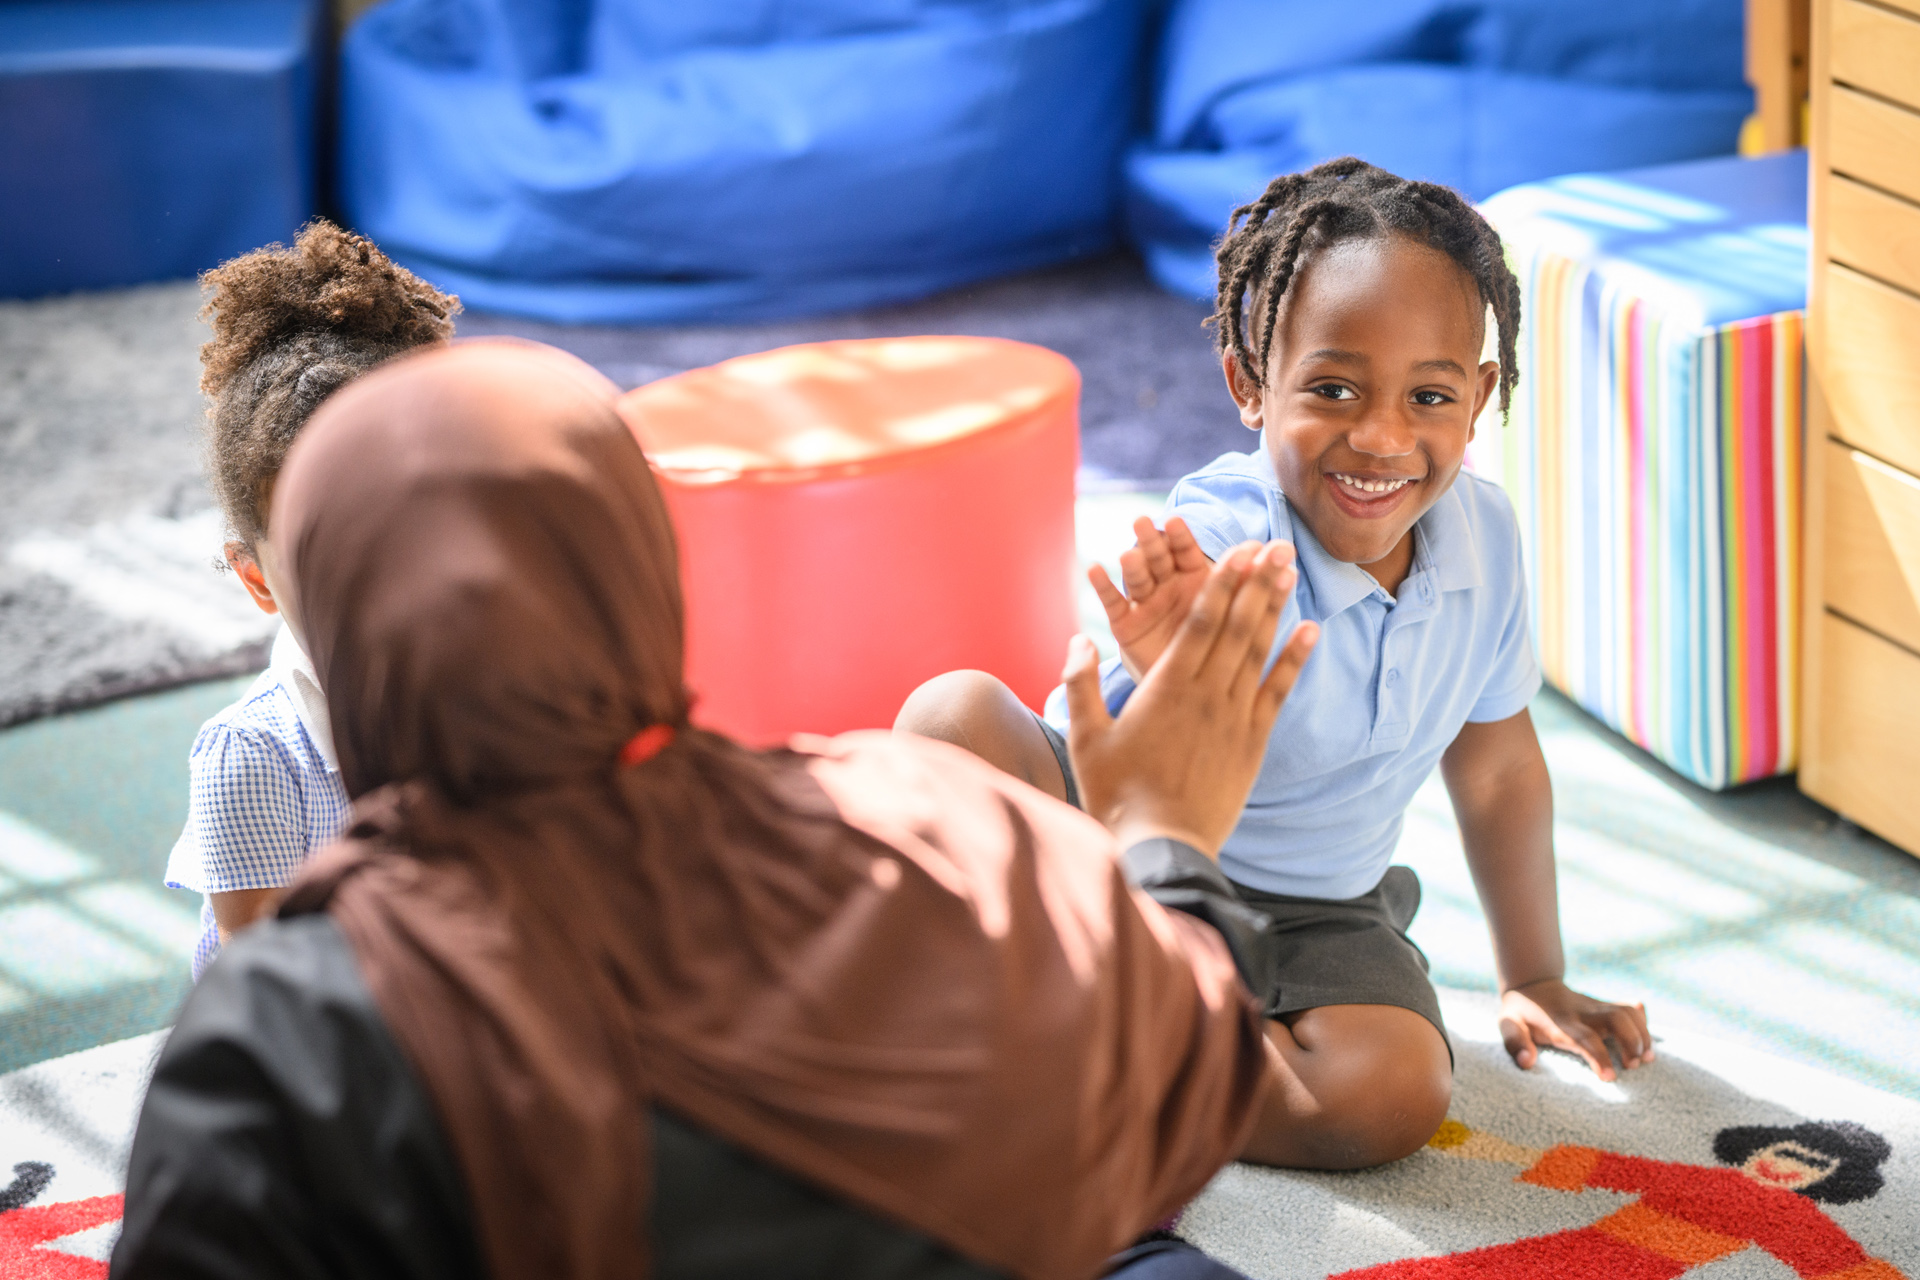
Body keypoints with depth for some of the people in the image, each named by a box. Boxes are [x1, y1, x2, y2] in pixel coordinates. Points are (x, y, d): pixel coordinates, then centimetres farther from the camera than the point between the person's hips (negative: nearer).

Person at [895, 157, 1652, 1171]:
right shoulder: (1213, 550, -28)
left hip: (1302, 915, 4)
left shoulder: (1483, 536, -11)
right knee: (955, 713, -32)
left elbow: (1496, 767, 7)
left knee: (1395, 1093, -27)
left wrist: (1534, 980, 17)